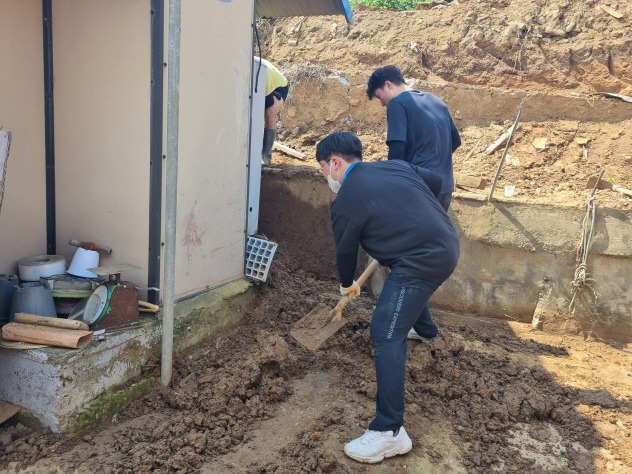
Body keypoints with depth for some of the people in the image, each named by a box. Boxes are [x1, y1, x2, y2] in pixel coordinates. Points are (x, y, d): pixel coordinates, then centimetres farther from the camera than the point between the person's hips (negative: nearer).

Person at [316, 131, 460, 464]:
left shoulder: (346, 200, -6)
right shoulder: (396, 166, 13)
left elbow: (345, 251, 6)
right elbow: (436, 181, 22)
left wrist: (347, 284, 26)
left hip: (423, 260, -10)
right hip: (446, 246, 10)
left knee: (385, 334, -11)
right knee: (407, 284, 39)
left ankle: (389, 432, -12)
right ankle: (424, 329, 69)